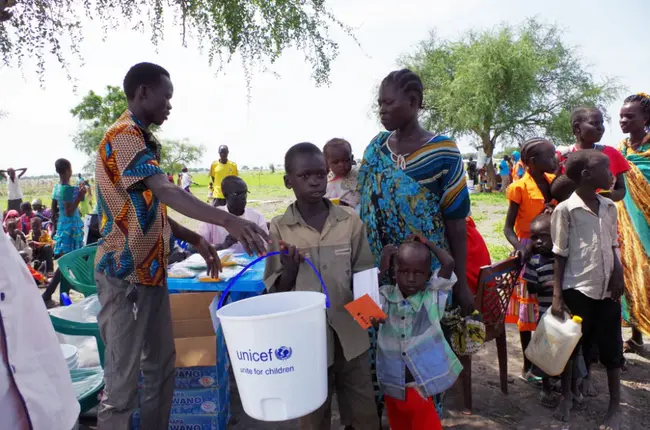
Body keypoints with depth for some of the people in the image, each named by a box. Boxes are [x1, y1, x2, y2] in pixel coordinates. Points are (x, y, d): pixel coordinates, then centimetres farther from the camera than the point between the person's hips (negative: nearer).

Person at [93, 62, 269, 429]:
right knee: (123, 380, 1)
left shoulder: (143, 140, 17)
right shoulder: (124, 136, -14)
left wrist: (195, 240, 11)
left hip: (152, 272, 9)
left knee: (162, 367, 16)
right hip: (126, 275, -9)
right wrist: (228, 220, -42)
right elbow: (166, 191, -31)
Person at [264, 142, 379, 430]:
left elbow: (363, 274, 4)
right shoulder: (279, 228, -6)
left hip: (349, 332, 1)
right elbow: (275, 291, -2)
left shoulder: (350, 221, -4)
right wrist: (290, 269, -21)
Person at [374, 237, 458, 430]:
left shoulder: (433, 296, -8)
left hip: (422, 385, -2)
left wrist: (426, 242, -5)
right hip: (393, 386, 3)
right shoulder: (385, 296, -2)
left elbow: (449, 263, -19)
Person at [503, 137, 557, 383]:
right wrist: (519, 248, -26)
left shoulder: (555, 182, 6)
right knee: (530, 310, 3)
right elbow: (508, 227, -12)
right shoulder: (520, 188, -11)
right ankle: (528, 366, 16)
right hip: (530, 251, -5)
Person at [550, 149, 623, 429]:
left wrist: (618, 272, -3)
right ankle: (567, 397, 31)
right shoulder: (565, 209, -10)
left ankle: (615, 406, 29)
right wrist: (557, 296, -9)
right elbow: (560, 255, -8)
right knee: (570, 344, 10)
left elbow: (613, 245, 15)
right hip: (577, 289, -4)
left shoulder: (609, 207, 5)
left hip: (607, 288, 4)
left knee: (611, 346, 12)